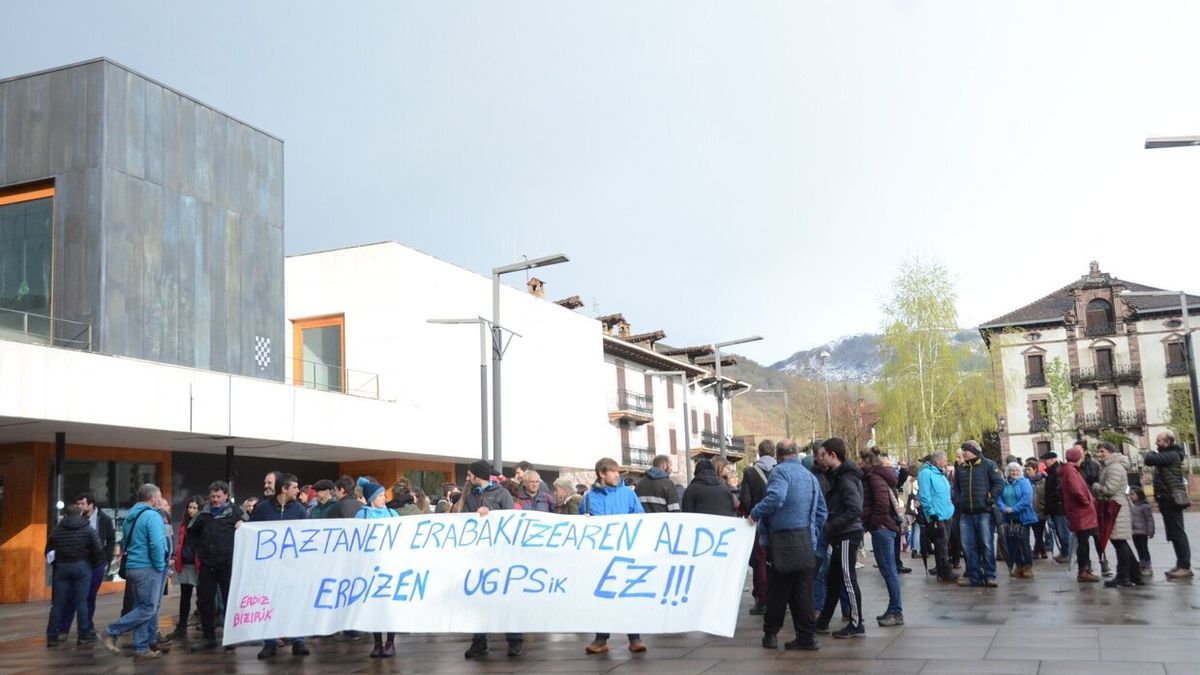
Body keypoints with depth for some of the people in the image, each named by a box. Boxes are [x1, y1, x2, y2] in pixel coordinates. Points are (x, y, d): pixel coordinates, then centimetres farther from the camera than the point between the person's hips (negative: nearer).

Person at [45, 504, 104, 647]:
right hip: (82, 567, -2)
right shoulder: (89, 529, -1)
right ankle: (84, 635, 5)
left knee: (58, 603, 6)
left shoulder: (57, 530, 6)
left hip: (62, 567, 2)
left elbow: (48, 552, 7)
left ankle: (52, 636, 6)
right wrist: (93, 564, 7)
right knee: (81, 602, 3)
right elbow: (98, 550, -8)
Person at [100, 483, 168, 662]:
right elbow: (156, 544, -23)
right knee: (148, 609, -3)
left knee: (141, 607, 11)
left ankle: (141, 649, 11)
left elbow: (125, 542, 20)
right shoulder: (152, 515, -13)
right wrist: (160, 566, -10)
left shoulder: (131, 516, 15)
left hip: (132, 566, 9)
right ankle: (111, 632, -5)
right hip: (147, 568, -9)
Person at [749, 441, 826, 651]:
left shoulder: (780, 471, -6)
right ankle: (807, 636, 5)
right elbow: (822, 510, 19)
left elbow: (775, 497, -24)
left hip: (784, 539, -6)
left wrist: (755, 514, -13)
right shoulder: (810, 476, 16)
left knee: (778, 590, 4)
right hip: (806, 542, 6)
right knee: (803, 591, 7)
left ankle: (770, 634, 13)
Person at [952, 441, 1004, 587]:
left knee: (987, 545, -3)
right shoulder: (960, 469, 14)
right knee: (968, 546, 3)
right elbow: (956, 489, 22)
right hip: (966, 514, 5)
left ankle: (989, 576, 3)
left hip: (984, 513, -5)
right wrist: (958, 504, 9)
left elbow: (999, 483, -2)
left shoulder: (988, 465, 0)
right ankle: (973, 576, 10)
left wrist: (991, 497, -11)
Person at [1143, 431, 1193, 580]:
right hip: (1167, 500, 10)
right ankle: (1181, 564, 17)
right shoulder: (1166, 455, 17)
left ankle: (1185, 567, -9)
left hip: (1172, 500, -10)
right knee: (1174, 534, 12)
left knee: (1177, 533, -9)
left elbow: (1149, 460, -23)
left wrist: (1150, 453, -6)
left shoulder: (1171, 455, -15)